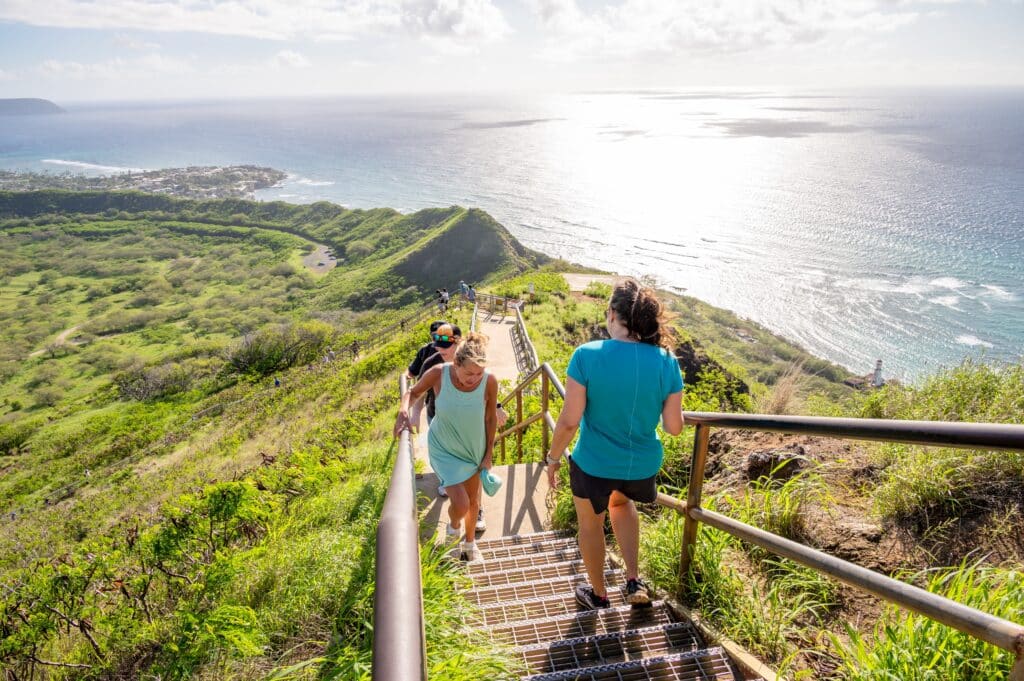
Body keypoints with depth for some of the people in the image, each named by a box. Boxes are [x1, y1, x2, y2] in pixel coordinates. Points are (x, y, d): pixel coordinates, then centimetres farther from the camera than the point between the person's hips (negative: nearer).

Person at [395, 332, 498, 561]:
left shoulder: (489, 381, -24)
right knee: (461, 504, -12)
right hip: (444, 449, -2)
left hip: (474, 448, 2)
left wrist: (489, 453, 0)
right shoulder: (438, 374, -27)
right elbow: (413, 392, -7)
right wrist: (403, 410, -27)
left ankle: (470, 543, 51)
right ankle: (454, 522, 29)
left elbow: (491, 417, -7)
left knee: (474, 502, 19)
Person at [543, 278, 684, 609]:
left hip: (594, 463, -3)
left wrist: (553, 458, -3)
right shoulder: (666, 362, -12)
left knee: (590, 522, 26)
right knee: (621, 502, 37)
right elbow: (674, 427, -7)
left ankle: (598, 593, 47)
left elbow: (570, 420, -20)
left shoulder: (587, 355, -21)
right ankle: (634, 581, 33)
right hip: (643, 465, 3)